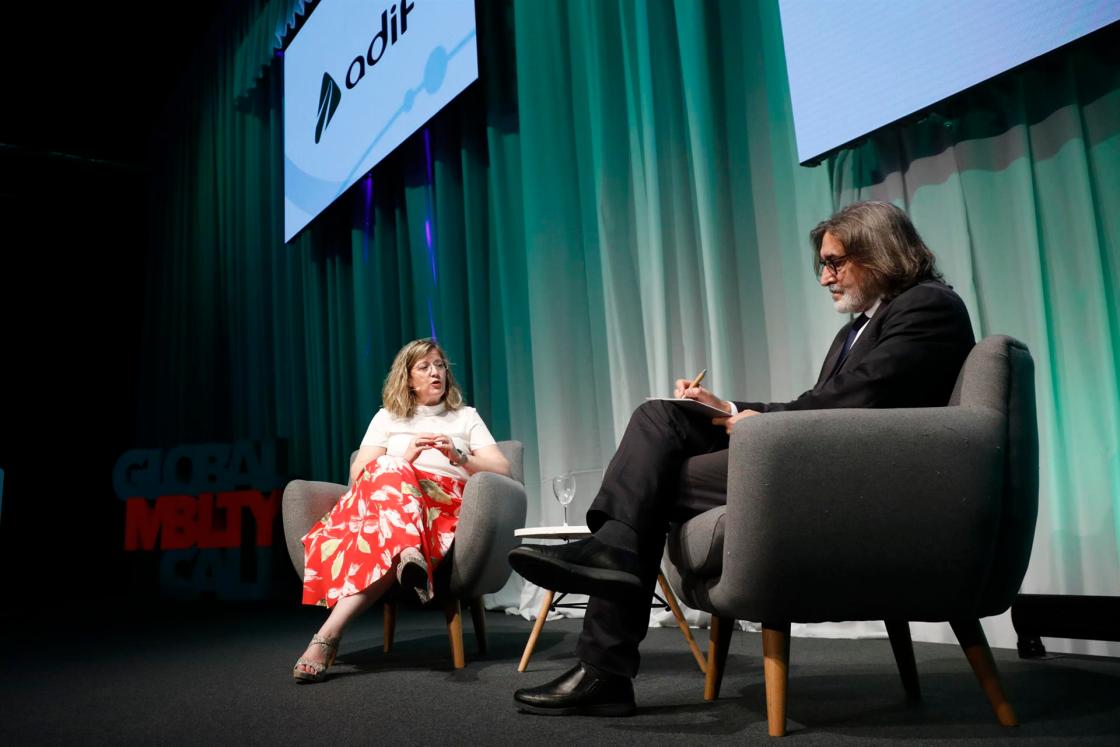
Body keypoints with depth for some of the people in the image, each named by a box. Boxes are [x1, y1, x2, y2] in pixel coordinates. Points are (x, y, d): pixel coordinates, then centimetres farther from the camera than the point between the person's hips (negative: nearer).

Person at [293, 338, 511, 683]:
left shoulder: (466, 417, 26)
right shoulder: (387, 417, 27)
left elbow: (502, 469, 12)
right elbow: (359, 473, 12)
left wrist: (458, 457, -7)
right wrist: (404, 458, -7)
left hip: (445, 506, -1)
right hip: (384, 497, 1)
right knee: (390, 473, -41)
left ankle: (329, 634, -54)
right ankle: (409, 554, -66)